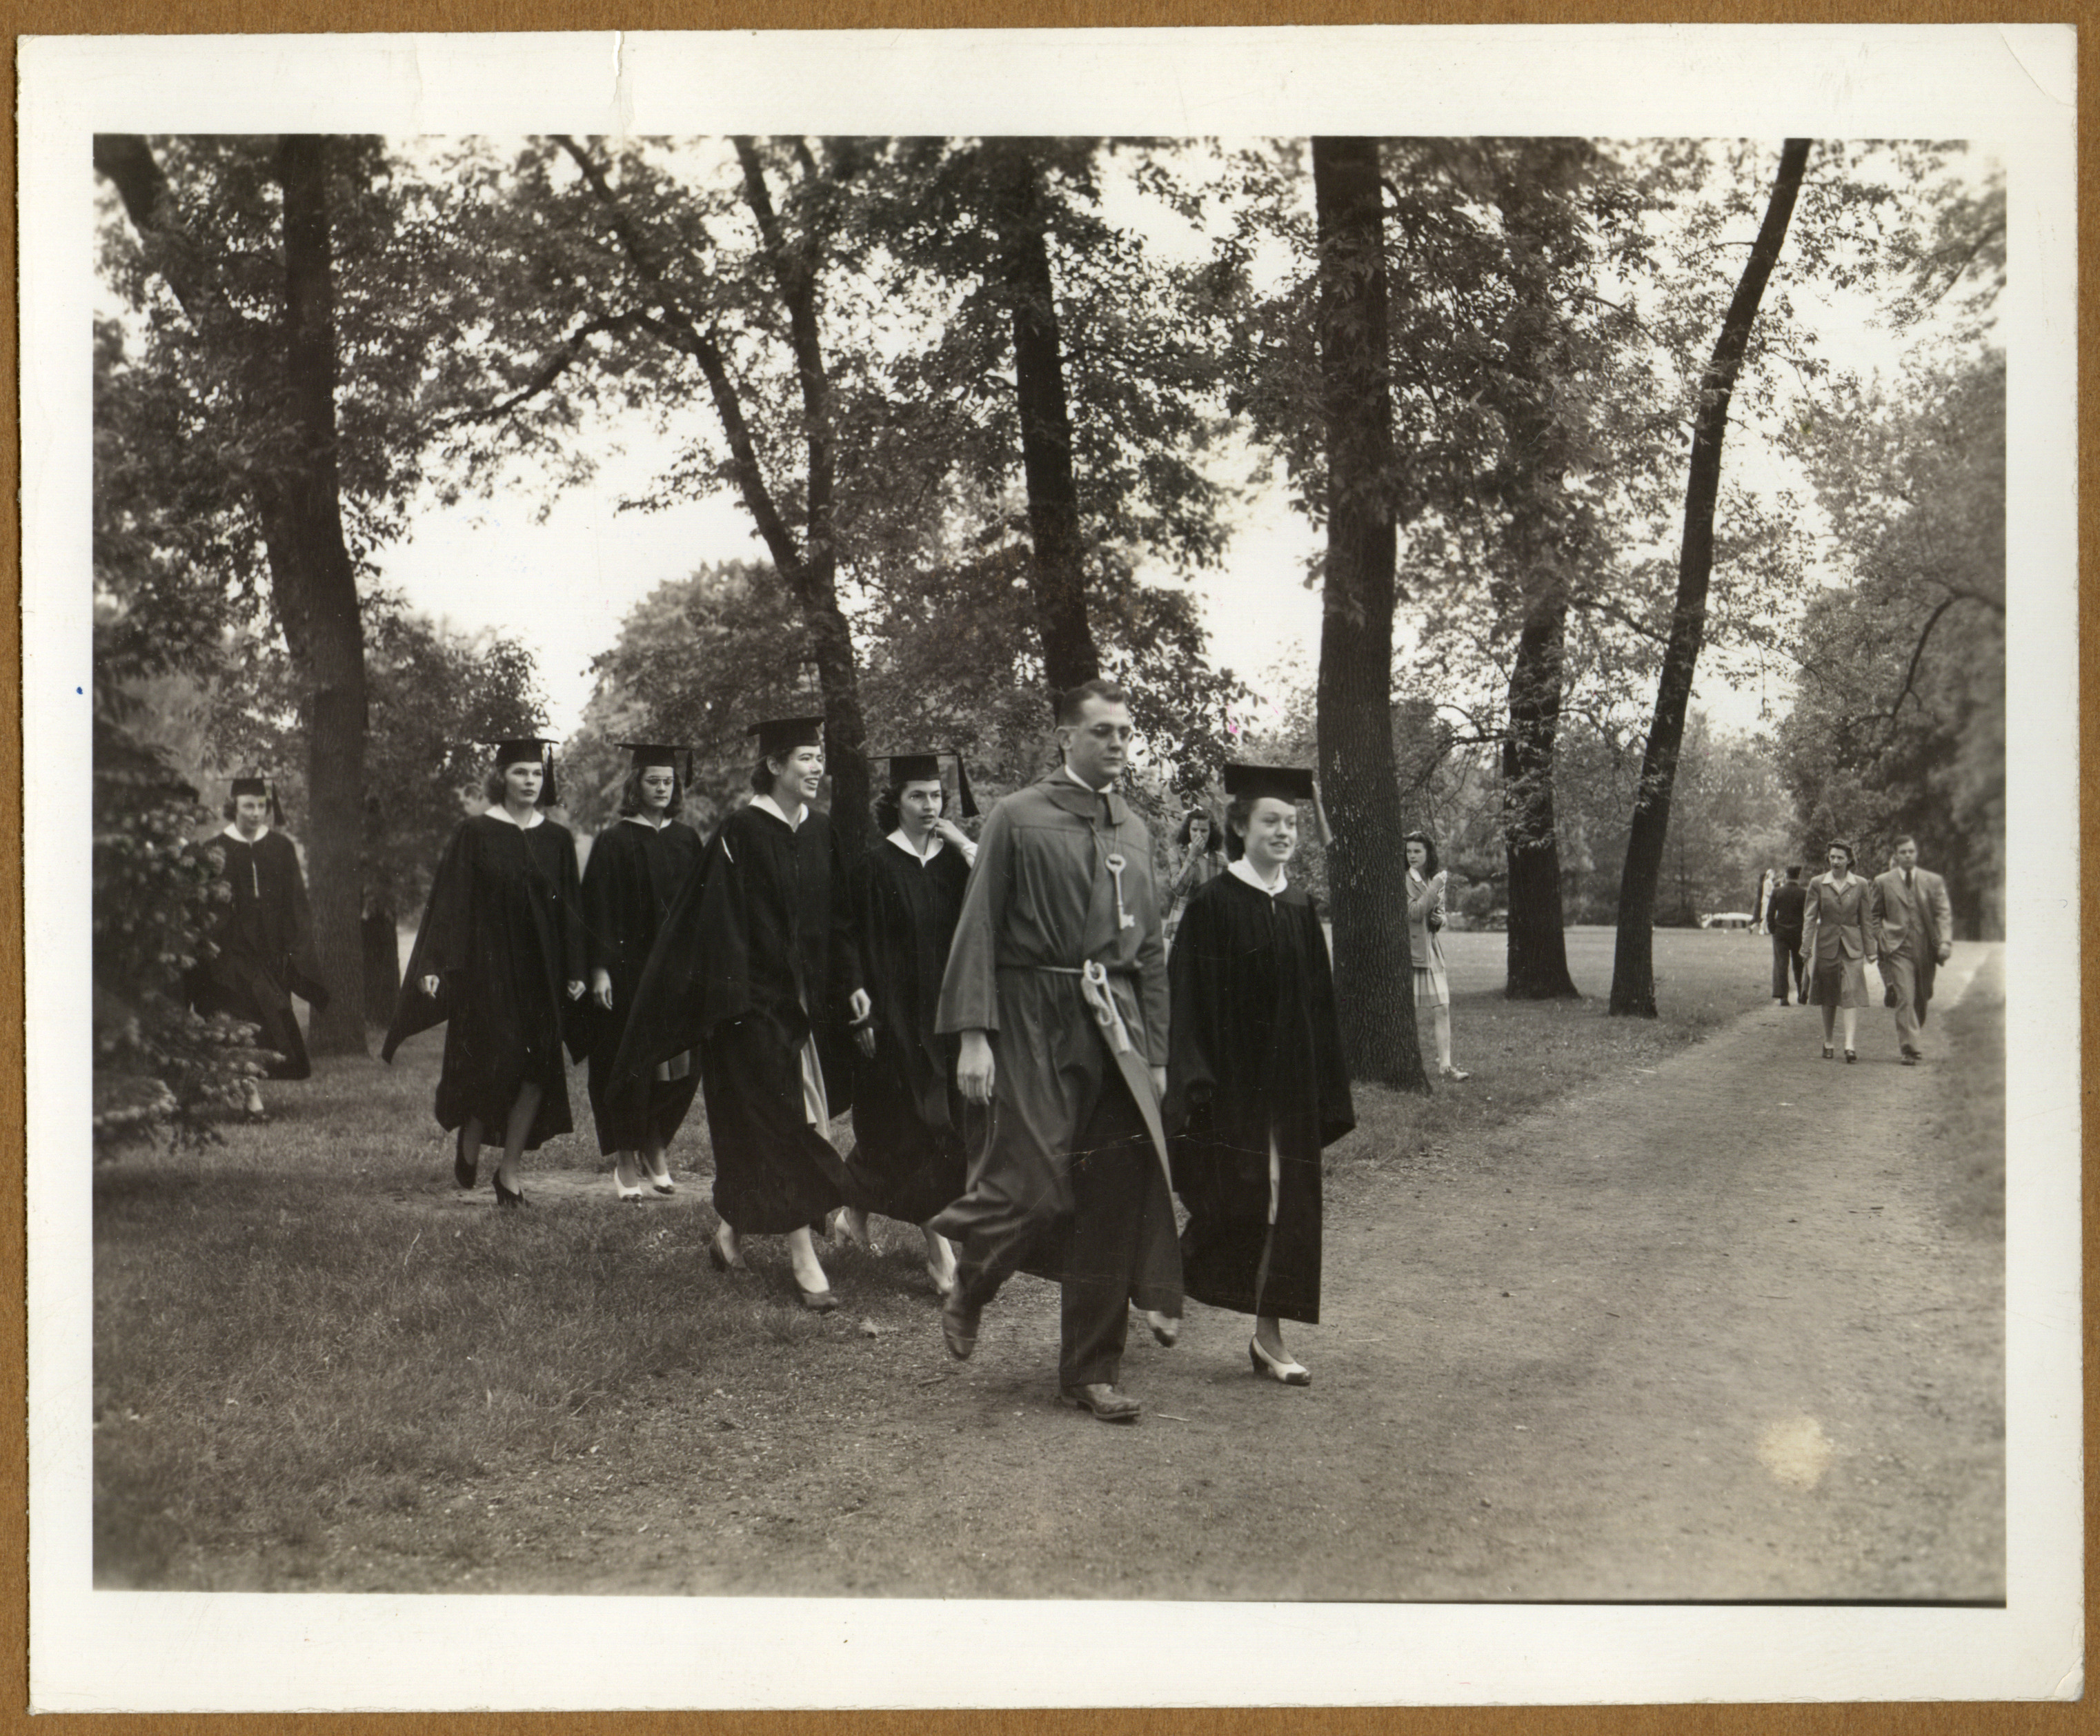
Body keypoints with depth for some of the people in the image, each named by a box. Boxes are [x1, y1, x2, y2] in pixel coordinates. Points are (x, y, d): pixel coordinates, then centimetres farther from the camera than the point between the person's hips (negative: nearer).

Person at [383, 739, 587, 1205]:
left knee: (536, 1071, -1)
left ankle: (509, 1169, 10)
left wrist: (575, 971, 4)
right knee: (492, 1060, -9)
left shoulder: (557, 840, 9)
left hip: (540, 970, 4)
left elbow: (570, 910, 10)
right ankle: (468, 1138, 21)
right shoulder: (475, 834, -1)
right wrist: (435, 964, -12)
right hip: (486, 965, -3)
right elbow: (449, 901, -4)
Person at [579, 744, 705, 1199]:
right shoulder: (614, 842, -3)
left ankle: (654, 1150, 21)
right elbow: (598, 910, -5)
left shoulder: (687, 840, 10)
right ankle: (626, 1162, 10)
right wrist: (600, 969, -12)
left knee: (682, 1066, 2)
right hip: (628, 969, -4)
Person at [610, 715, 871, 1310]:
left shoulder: (821, 831, 8)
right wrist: (733, 999, -19)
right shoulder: (741, 834, -11)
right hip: (755, 998, -7)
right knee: (778, 1126, -6)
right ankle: (803, 1261, -4)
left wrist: (851, 982, 7)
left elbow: (836, 916, 14)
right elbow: (723, 921, -14)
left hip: (806, 997, 7)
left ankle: (730, 1231, 28)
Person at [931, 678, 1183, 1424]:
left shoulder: (1134, 831, 14)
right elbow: (978, 930, -5)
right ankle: (968, 1287, 22)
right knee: (1039, 1188, -11)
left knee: (1115, 1197, 3)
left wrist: (1155, 1054, 15)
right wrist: (973, 1035, -13)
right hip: (1035, 1025, -5)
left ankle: (1091, 1371, 14)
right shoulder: (1018, 819, -2)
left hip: (1115, 1026, 5)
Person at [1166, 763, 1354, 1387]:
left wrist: (1327, 1091, 10)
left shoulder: (1302, 908, 9)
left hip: (1290, 1084, 5)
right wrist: (1196, 1083, -17)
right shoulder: (1213, 905, -7)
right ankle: (1169, 1281, 22)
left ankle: (1269, 1335, 13)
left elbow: (1320, 1004, 13)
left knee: (1287, 1208, 5)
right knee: (1239, 1201, -5)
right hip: (1232, 1083, -5)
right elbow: (1188, 999, -10)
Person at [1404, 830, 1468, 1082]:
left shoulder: (1435, 879, 14)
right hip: (1409, 950, -6)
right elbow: (1414, 912, -18)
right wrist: (1435, 888, -17)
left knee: (1442, 1008, -2)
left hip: (1432, 950, 6)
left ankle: (1444, 1065, -3)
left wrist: (1439, 919, 0)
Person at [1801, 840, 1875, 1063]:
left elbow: (1865, 919, 7)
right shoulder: (1818, 884, 2)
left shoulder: (1860, 885, 3)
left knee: (1852, 995, -11)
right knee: (1828, 998, 8)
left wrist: (1870, 950, 5)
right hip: (1826, 944, 1)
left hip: (1852, 946, -1)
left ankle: (1850, 1045, -17)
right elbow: (1809, 917, 0)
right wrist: (1806, 946, -8)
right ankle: (1828, 1043, 19)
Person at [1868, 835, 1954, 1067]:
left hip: (1926, 950, 3)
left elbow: (1944, 913, 3)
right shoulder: (1882, 882, 5)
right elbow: (1873, 916, 11)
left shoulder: (1934, 881, 8)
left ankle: (1909, 1042, 30)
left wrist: (1945, 941, -11)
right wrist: (1881, 941, 0)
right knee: (1905, 1000, -12)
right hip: (1898, 949, -2)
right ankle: (1909, 1050, -11)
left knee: (1921, 1000, 11)